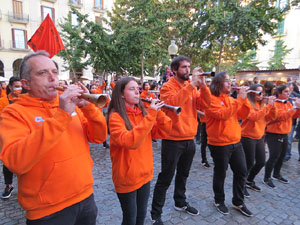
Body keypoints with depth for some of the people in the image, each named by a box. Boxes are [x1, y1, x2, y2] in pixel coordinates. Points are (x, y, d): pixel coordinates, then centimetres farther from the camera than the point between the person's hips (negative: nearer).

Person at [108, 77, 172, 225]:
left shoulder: (142, 112, 2)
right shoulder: (115, 116, -16)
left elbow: (163, 132, -1)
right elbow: (129, 141, -32)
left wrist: (158, 113, -17)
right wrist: (151, 115, -31)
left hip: (145, 174, 5)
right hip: (127, 177, -5)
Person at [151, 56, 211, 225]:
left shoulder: (193, 87, 9)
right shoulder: (168, 87, -10)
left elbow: (205, 104, -1)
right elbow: (173, 103, -30)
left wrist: (203, 86, -14)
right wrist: (191, 84, -28)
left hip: (189, 140, 7)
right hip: (173, 141, -6)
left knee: (183, 175, 22)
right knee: (166, 178, 2)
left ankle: (180, 203, 43)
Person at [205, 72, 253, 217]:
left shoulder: (231, 99, 10)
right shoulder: (211, 99, -12)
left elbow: (243, 115, 5)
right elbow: (223, 115, -26)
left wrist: (244, 99, -8)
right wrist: (240, 99, -22)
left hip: (236, 142, 7)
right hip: (219, 144, -7)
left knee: (241, 171, 14)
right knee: (220, 174, 9)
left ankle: (238, 202, 33)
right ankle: (219, 201, 32)